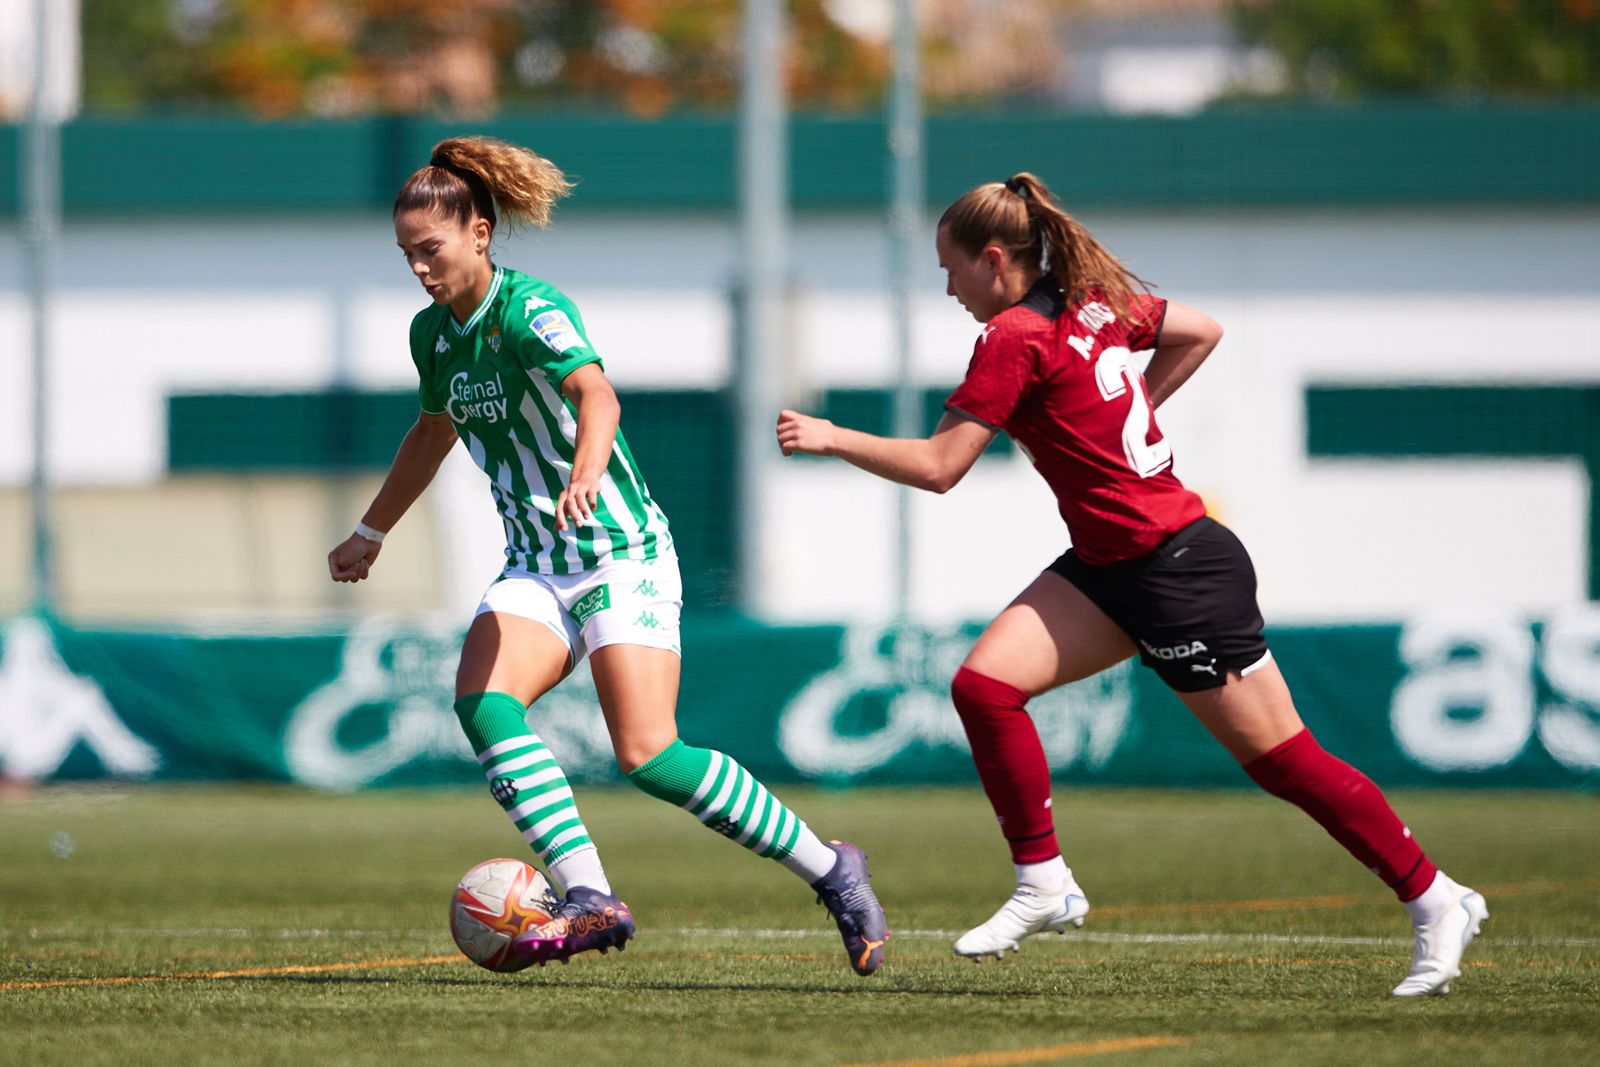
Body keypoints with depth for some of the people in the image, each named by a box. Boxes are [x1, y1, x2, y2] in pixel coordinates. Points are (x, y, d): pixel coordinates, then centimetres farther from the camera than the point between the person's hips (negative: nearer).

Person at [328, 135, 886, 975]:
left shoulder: (530, 310, -16)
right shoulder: (432, 332, 8)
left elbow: (595, 394, -36)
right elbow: (433, 432, 28)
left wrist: (586, 472, -57)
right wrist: (368, 535, 38)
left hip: (622, 557, -7)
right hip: (536, 566, 7)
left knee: (649, 756, -18)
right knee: (481, 702, -21)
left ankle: (831, 871, -1)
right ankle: (588, 900, -26)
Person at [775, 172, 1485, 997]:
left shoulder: (1014, 338, -18)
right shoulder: (1096, 303, 7)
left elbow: (937, 466, -18)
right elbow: (1201, 332, 21)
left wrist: (833, 438, -7)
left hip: (1181, 573, -10)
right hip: (1112, 567, 10)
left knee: (1280, 758, -1)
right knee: (983, 683, -4)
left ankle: (1436, 903, 9)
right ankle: (1044, 884, 2)